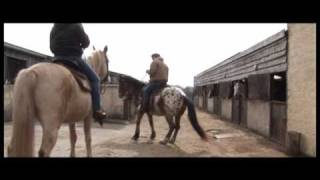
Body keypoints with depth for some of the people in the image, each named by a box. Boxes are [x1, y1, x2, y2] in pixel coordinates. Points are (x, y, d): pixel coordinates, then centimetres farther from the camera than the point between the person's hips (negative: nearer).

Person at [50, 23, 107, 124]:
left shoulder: (54, 29, 12)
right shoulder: (76, 26, -6)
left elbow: (51, 47, 15)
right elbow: (86, 42, -1)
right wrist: (80, 46, 19)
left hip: (57, 59, 7)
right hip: (74, 59, -6)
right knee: (94, 79, 1)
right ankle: (97, 110, -8)